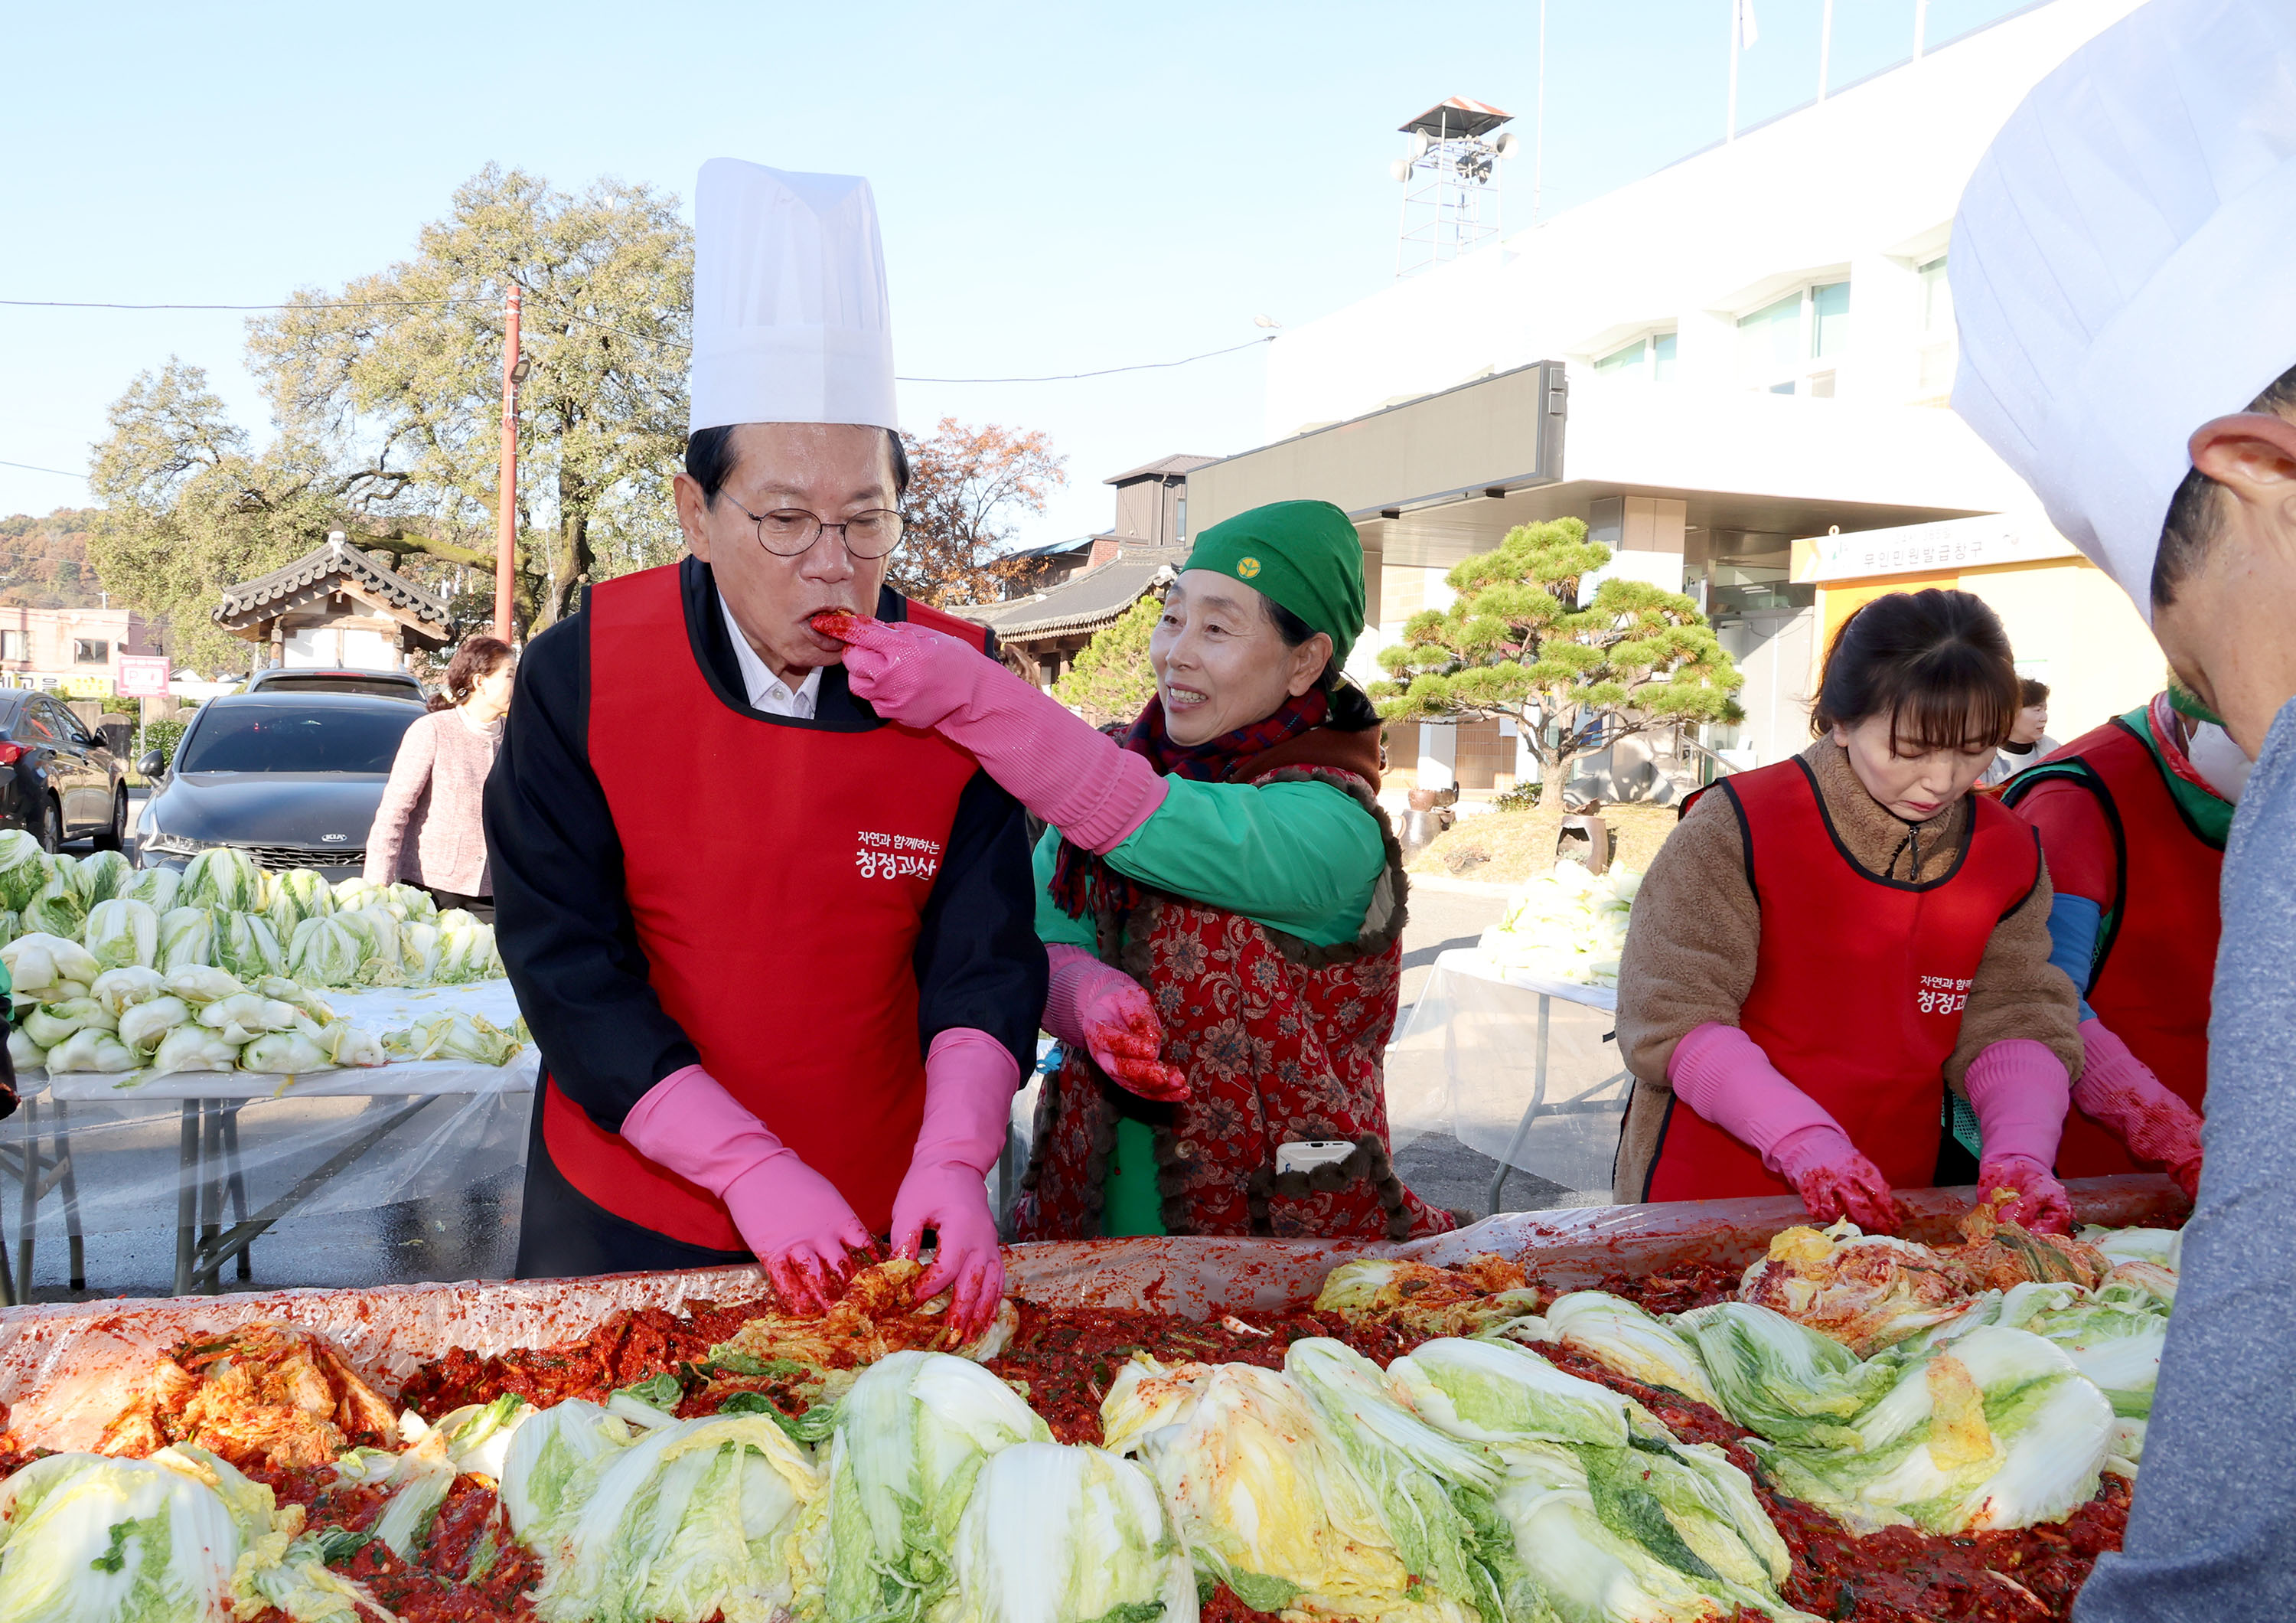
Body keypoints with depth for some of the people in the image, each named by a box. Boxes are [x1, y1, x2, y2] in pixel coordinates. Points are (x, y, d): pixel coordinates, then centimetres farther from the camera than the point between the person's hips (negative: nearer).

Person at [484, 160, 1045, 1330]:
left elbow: (983, 949, -10)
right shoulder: (581, 676, -14)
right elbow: (562, 959, -14)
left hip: (876, 1218, 1)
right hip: (626, 1219, -1)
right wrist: (749, 1170, -23)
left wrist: (953, 1157, -26)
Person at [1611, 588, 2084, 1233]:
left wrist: (2020, 1154, -15)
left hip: (1889, 1205, 5)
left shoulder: (2009, 856, 3)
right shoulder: (1738, 827, -13)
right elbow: (1674, 1016, -16)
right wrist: (1804, 1144, -24)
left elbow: (2015, 1019, 3)